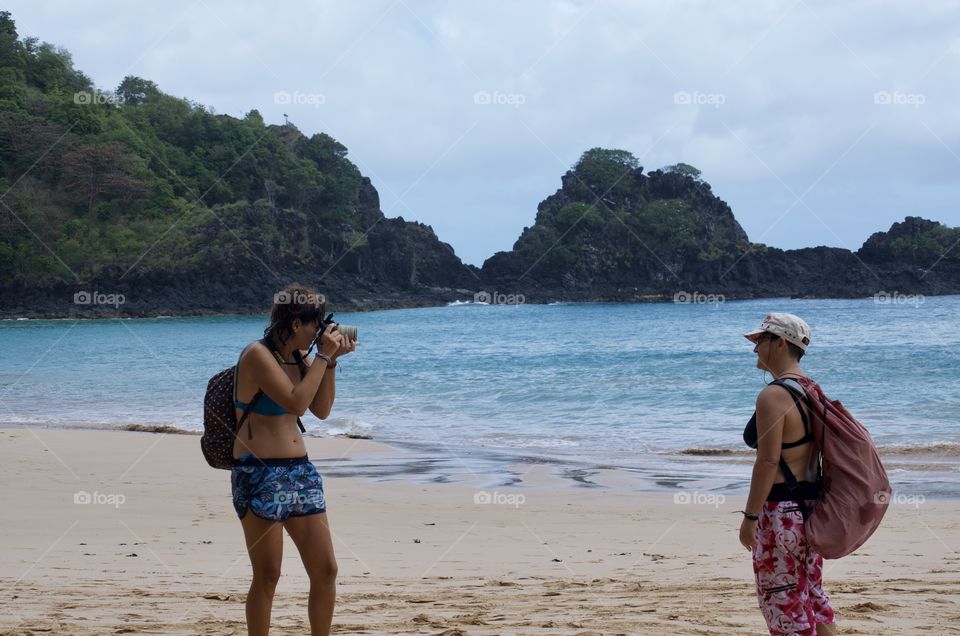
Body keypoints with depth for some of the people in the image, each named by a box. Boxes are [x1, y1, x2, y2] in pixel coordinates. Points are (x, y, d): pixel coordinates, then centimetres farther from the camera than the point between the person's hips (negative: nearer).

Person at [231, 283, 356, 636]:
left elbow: (321, 410, 13)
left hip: (300, 472, 8)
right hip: (260, 475, -7)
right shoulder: (258, 355, -12)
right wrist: (323, 357, -13)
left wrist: (331, 360, 4)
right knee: (267, 575, -1)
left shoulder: (299, 357, 11)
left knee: (326, 570, 5)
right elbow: (296, 403, -20)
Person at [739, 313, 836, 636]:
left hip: (781, 512, -9)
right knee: (812, 593, 17)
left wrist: (750, 517, -16)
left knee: (782, 600, 0)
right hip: (811, 507, 9)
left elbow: (768, 461, -21)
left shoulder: (773, 396, -18)